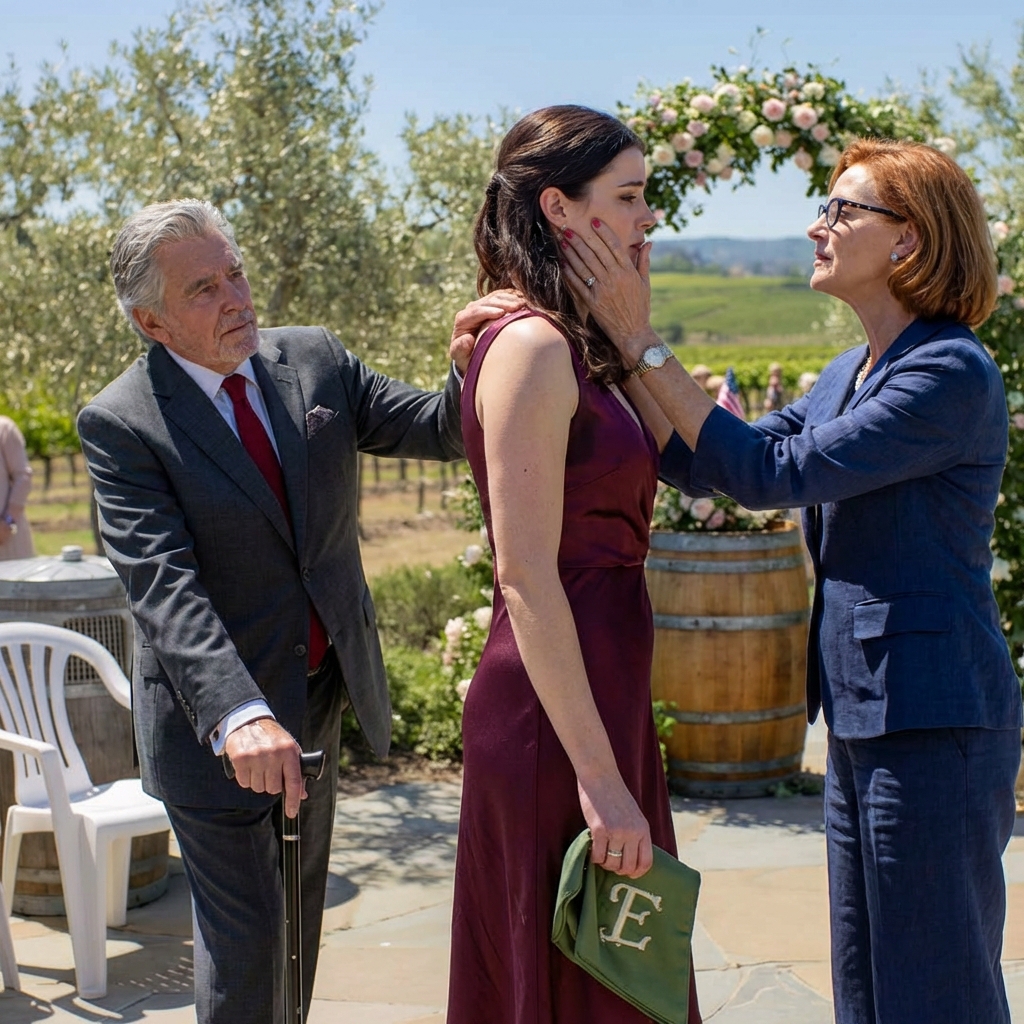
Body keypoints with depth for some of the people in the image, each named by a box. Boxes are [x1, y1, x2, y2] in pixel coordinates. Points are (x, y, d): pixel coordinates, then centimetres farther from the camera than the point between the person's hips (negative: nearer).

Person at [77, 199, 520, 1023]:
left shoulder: (315, 360, -2)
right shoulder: (120, 424, -18)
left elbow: (441, 431, -4)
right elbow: (163, 586, -28)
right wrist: (238, 715, -42)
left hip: (320, 697, 6)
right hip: (215, 720, -5)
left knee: (302, 912, 22)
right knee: (246, 940, 2)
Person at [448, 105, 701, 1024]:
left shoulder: (576, 346, 12)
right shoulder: (532, 346, -17)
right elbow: (527, 580, -22)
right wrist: (598, 776, -23)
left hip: (602, 696, 10)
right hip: (558, 712, -10)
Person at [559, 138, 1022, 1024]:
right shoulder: (848, 375, 13)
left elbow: (771, 475, -21)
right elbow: (700, 465, 8)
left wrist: (642, 345, -18)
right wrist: (622, 338, 0)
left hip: (933, 720, -9)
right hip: (862, 717, 9)